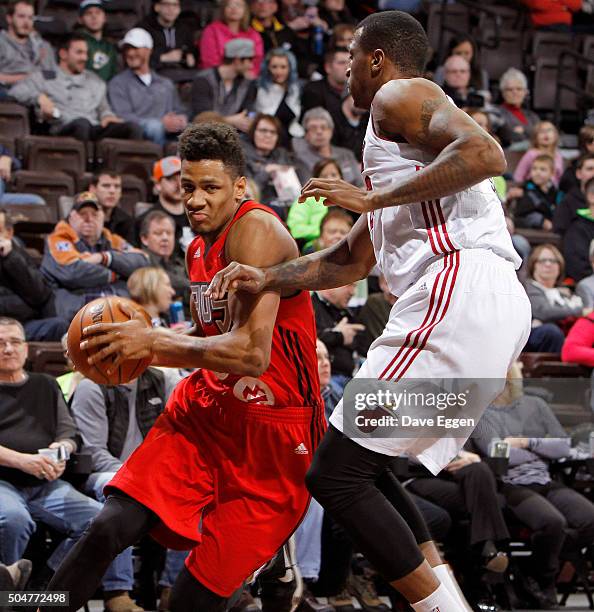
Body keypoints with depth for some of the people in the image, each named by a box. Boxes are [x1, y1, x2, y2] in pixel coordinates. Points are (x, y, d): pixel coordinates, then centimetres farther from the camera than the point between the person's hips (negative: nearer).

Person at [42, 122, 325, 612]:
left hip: (272, 429, -7)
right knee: (112, 526, -12)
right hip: (207, 406, 7)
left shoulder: (256, 230, -18)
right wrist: (142, 343, 6)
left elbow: (252, 353, -28)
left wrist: (154, 343, -23)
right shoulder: (199, 248, 10)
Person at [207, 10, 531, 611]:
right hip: (498, 311, 10)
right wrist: (267, 279, 23)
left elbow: (486, 153, -16)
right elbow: (350, 260, 35)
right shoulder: (400, 141, 33)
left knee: (335, 474, -9)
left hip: (458, 290, -10)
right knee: (368, 468, 19)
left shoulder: (397, 96, 3)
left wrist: (371, 199, -10)